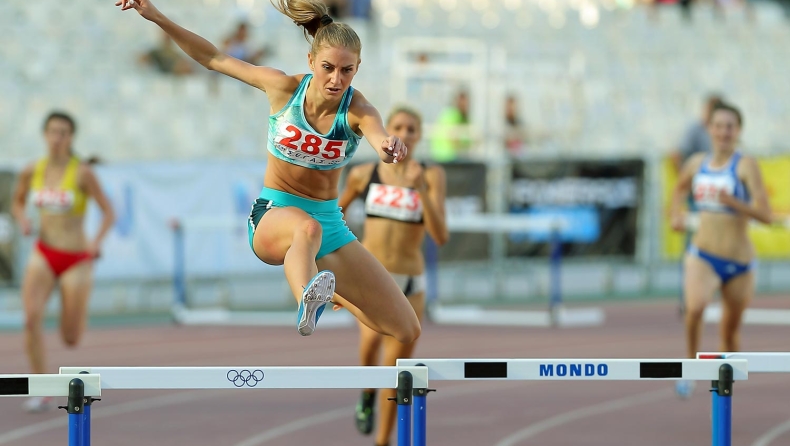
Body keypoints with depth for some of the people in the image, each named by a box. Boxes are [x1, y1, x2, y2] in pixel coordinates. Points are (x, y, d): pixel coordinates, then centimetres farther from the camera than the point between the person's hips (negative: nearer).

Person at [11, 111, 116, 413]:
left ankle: (78, 312, 45)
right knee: (31, 318, -25)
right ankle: (43, 394, -16)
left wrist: (97, 241, -26)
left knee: (71, 340, 5)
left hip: (76, 260, -2)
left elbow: (109, 212, -8)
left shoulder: (83, 173, -12)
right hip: (43, 255, 2)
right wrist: (23, 222, -5)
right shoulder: (32, 171, 0)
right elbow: (18, 202, 18)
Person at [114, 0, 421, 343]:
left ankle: (332, 294, 28)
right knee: (307, 227, -42)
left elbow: (380, 138, -40)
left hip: (331, 223, 2)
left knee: (407, 331, -2)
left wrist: (390, 147, -65)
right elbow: (214, 59, -2)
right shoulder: (283, 88, -12)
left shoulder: (357, 110, -16)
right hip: (273, 214, -2)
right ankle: (307, 306, -72)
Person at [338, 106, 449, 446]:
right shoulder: (363, 174, 1)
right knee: (372, 339, -29)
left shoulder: (431, 176, -5)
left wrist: (421, 191, -25)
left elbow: (441, 237, -14)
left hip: (408, 284, 1)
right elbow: (337, 209, 22)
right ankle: (367, 394, 2)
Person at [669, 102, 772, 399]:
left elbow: (765, 215, -18)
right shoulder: (697, 164, 4)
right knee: (695, 306, -29)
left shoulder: (745, 166, -11)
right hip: (702, 256, 1)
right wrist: (676, 214, 9)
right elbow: (680, 188, 28)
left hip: (738, 262, -1)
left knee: (731, 329, 12)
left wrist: (733, 203, -33)